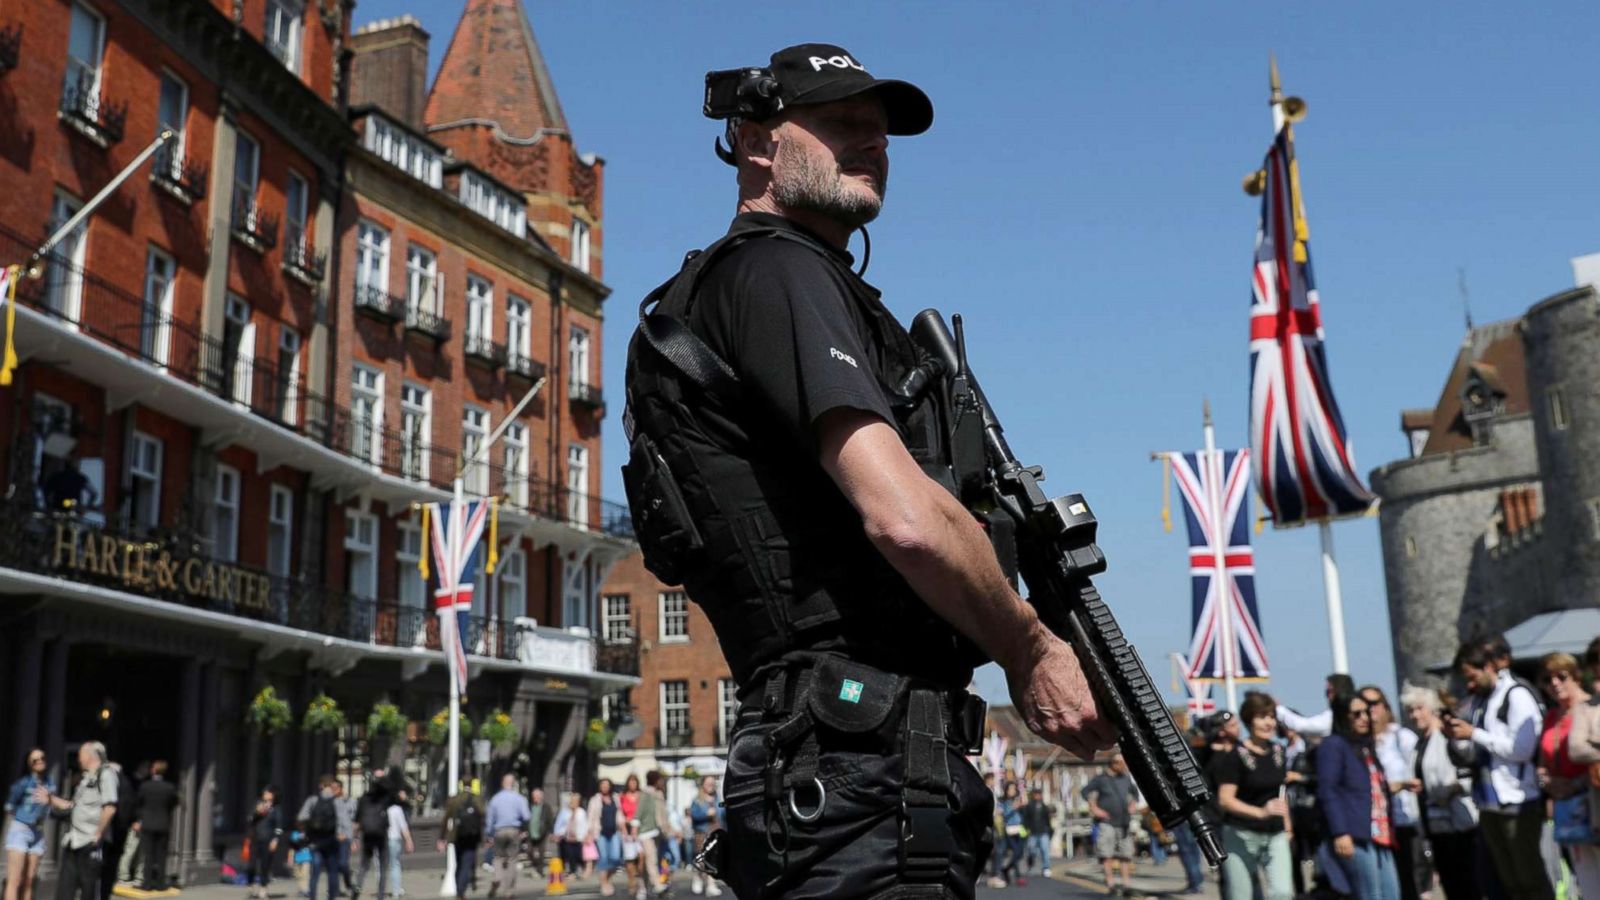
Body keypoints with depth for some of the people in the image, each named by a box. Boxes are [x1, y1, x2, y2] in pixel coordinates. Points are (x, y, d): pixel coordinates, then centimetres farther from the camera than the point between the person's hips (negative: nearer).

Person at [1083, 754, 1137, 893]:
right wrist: (1094, 809, -10)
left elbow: (1133, 792, 29)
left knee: (1125, 854, 4)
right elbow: (1086, 791, -6)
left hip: (1124, 822, 5)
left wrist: (1132, 806, 15)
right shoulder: (1101, 779, -4)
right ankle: (1110, 884, -6)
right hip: (1107, 821, -5)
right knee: (1106, 854, -8)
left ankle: (1126, 884, 7)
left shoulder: (1126, 779, 11)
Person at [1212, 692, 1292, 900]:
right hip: (1242, 835, -5)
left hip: (1275, 835, 5)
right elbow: (1225, 799, -17)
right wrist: (1261, 811, -29)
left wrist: (1286, 825, 21)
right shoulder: (1235, 756, -11)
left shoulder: (1279, 752, 7)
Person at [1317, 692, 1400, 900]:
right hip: (1356, 836, -9)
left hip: (1379, 835, 9)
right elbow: (1327, 792, -12)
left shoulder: (1365, 747, 24)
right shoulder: (1333, 745, -3)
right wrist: (1340, 833, -20)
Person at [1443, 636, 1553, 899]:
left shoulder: (1517, 695, -8)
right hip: (1490, 804, 7)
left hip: (1518, 803, -7)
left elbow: (1521, 748, -19)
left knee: (1530, 878, -2)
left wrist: (1474, 734, -13)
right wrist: (1457, 736, 1)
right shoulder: (1478, 700, 12)